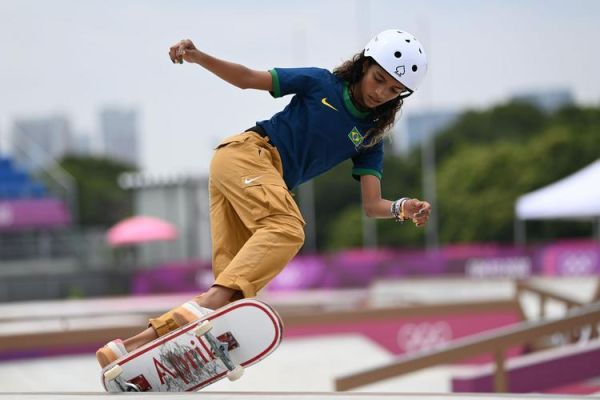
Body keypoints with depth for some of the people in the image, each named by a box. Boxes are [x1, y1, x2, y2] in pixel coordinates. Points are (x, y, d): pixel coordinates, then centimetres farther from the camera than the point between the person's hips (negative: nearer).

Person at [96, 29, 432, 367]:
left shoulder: (370, 137, 15)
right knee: (287, 228, -34)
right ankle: (207, 305, -54)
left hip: (272, 186, 6)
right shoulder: (322, 83, 4)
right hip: (248, 152, -6)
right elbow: (246, 79, 5)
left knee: (236, 287, -12)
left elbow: (371, 205, 5)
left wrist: (401, 209, -17)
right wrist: (198, 57, -10)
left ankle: (136, 344, -17)